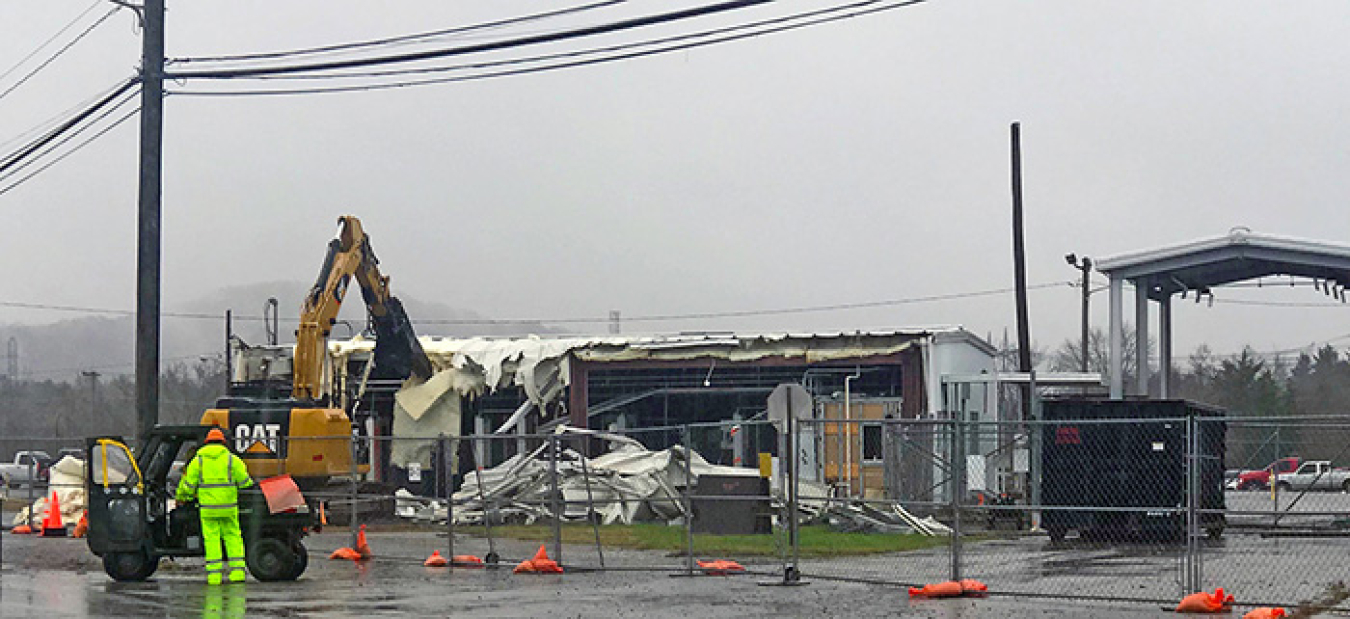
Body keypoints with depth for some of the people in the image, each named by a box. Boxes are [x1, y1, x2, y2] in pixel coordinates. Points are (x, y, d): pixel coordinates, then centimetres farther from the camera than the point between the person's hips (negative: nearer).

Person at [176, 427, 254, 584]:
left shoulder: (198, 460, 6)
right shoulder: (231, 459, 4)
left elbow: (188, 485, 6)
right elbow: (244, 481, 2)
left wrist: (181, 497, 23)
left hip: (207, 508, 0)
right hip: (229, 507, 0)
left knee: (211, 539, 2)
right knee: (232, 537, 9)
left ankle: (214, 574, -3)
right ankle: (237, 571, 3)